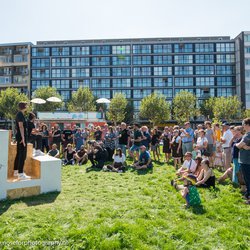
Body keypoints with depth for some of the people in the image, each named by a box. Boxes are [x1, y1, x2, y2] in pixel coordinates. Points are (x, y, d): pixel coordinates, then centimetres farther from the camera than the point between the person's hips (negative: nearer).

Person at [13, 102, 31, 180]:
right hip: (21, 136, -10)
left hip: (19, 136, 10)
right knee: (23, 155, -9)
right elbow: (21, 126, -21)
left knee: (19, 154, 16)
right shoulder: (20, 114, -13)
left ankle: (16, 171, 24)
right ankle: (20, 174, -7)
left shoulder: (19, 114, 17)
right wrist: (23, 138, -24)